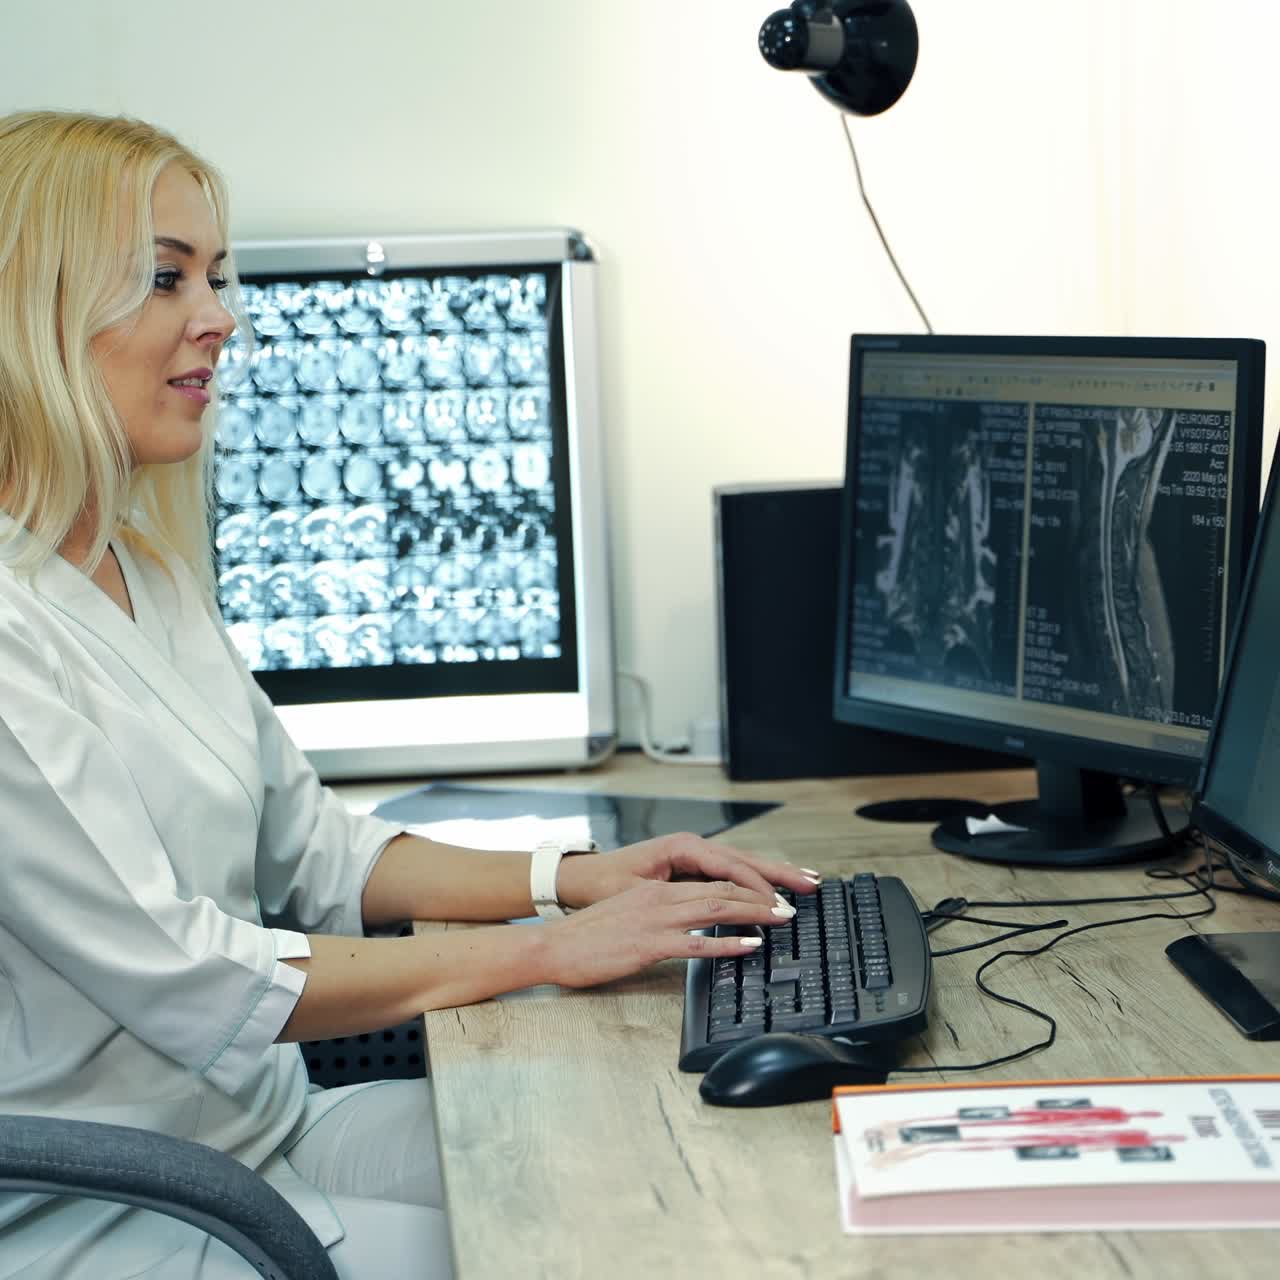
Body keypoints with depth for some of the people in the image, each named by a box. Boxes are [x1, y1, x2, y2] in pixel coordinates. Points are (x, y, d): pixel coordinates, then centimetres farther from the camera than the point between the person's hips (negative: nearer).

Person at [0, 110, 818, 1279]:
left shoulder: (143, 576, 10)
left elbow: (312, 848, 14)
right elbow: (178, 976, -23)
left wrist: (576, 877, 1)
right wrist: (545, 951, -17)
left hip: (260, 1129, 9)